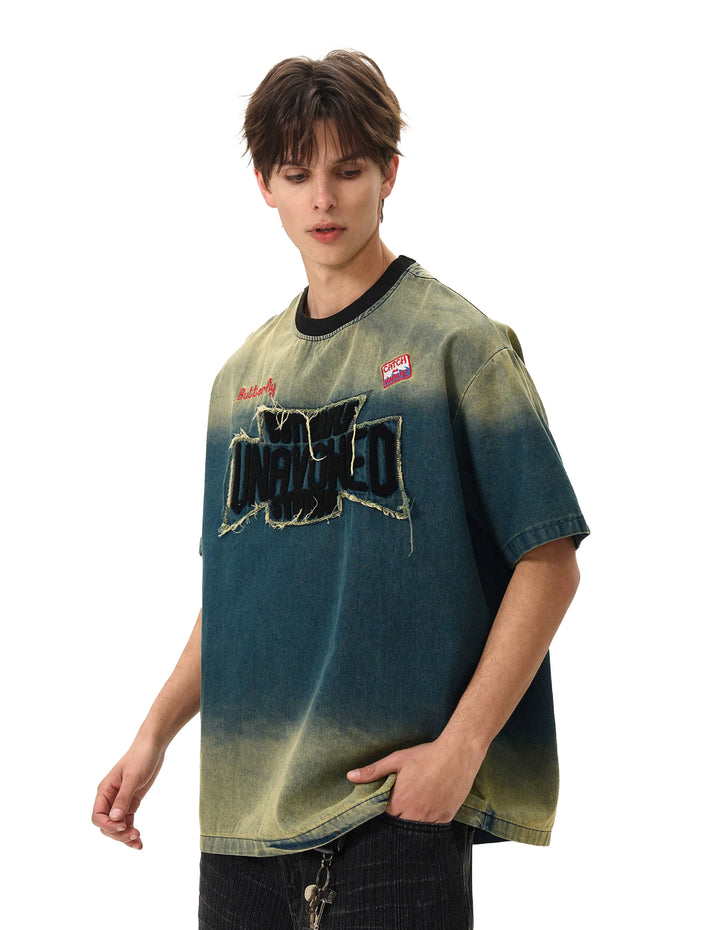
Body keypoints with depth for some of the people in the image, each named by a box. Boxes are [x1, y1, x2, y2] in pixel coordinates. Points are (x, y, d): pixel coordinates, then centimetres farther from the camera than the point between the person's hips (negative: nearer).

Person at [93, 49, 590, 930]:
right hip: (243, 804, 5)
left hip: (396, 797, -5)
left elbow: (549, 563, -7)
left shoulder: (456, 342, -4)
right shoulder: (244, 373, 13)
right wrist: (154, 734, 9)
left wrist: (462, 744, -13)